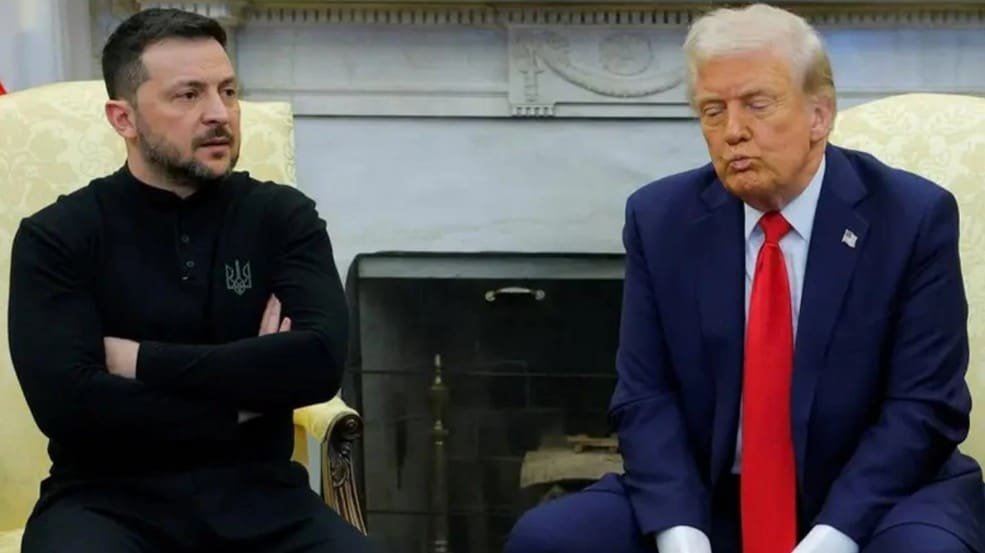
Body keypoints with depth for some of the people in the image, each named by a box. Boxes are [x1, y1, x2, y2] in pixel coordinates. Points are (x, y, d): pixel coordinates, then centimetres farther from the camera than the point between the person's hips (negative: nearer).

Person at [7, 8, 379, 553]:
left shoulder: (283, 216, 6)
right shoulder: (58, 237, 0)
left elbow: (320, 360, -9)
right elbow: (67, 402, -13)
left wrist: (142, 361, -9)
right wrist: (243, 392, -7)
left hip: (257, 494, 2)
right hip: (109, 499, -2)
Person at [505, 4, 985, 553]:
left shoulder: (914, 216, -7)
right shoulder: (660, 219, 1)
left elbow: (925, 405, -10)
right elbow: (646, 397, -1)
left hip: (873, 499, -3)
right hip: (708, 502, 3)